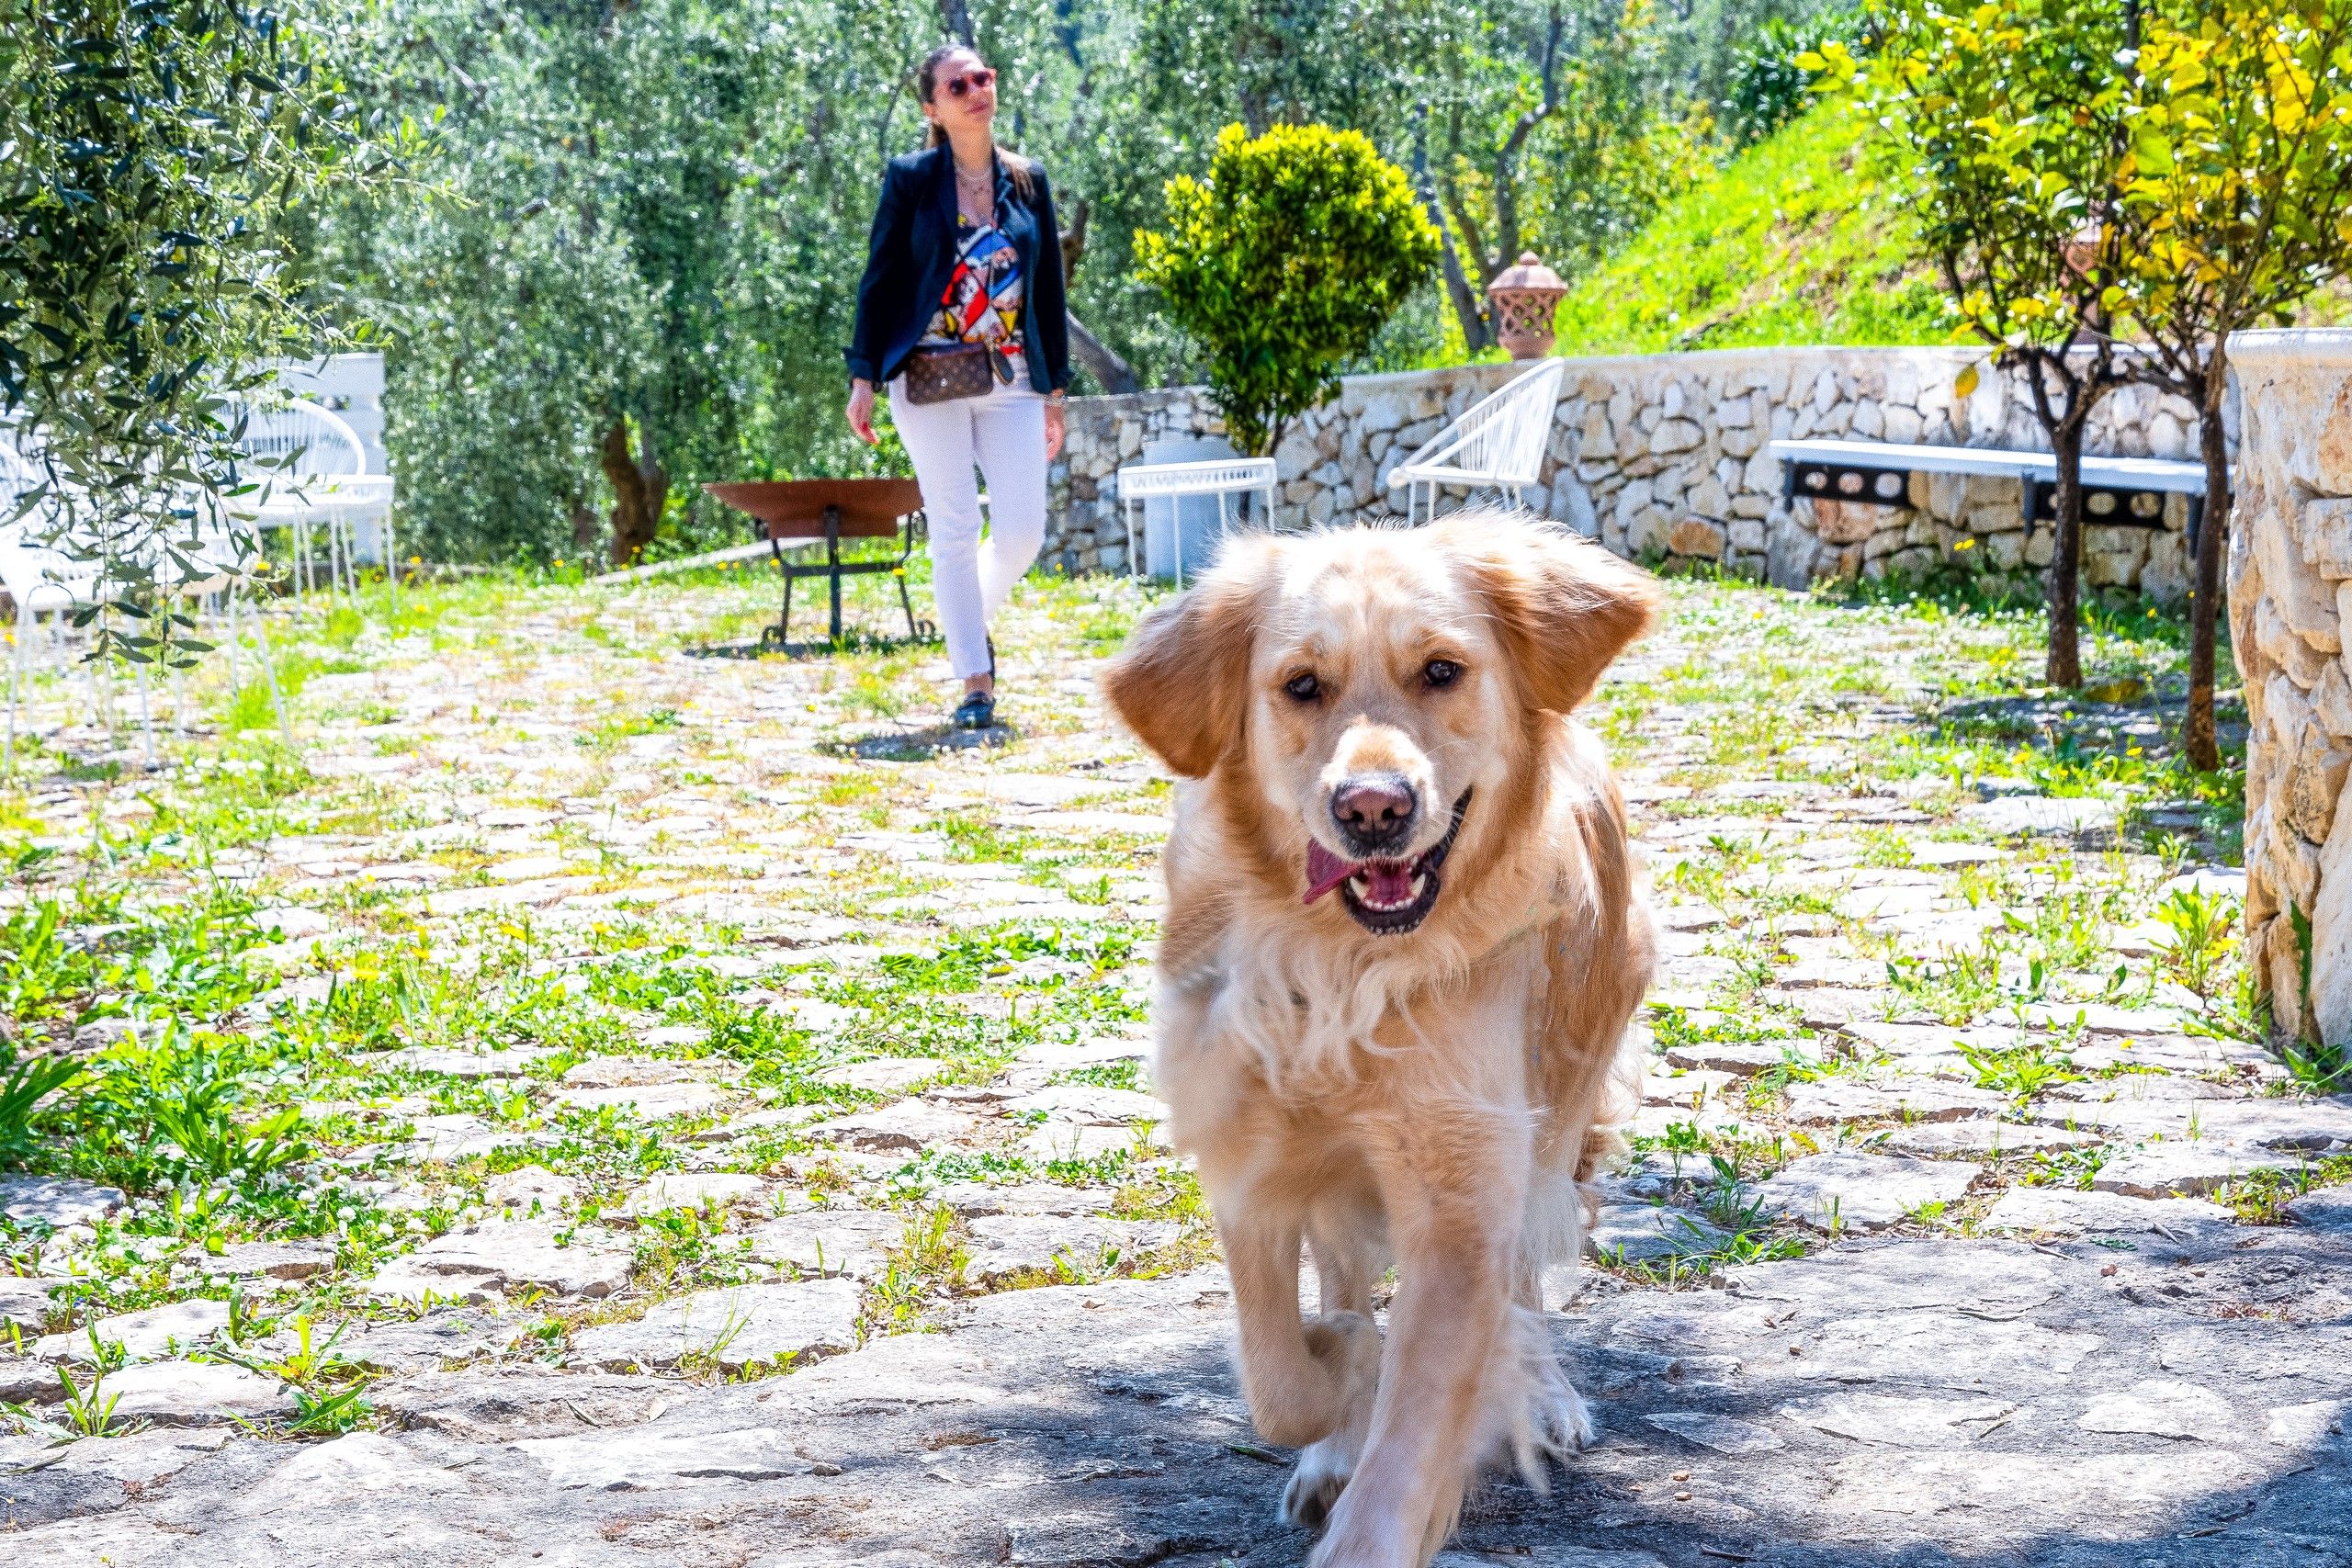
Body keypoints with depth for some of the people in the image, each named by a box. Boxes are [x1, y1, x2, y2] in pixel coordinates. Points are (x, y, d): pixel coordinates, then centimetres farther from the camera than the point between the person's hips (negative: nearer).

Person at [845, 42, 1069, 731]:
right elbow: (879, 280, 0)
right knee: (954, 533, -2)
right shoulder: (910, 180, 0)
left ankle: (973, 618, 28)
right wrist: (863, 377, -5)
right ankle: (975, 682, 4)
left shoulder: (1029, 181, 9)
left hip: (1012, 380, 3)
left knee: (1023, 529, -3)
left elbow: (1049, 288, 11)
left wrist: (1055, 390, 10)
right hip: (931, 381, -3)